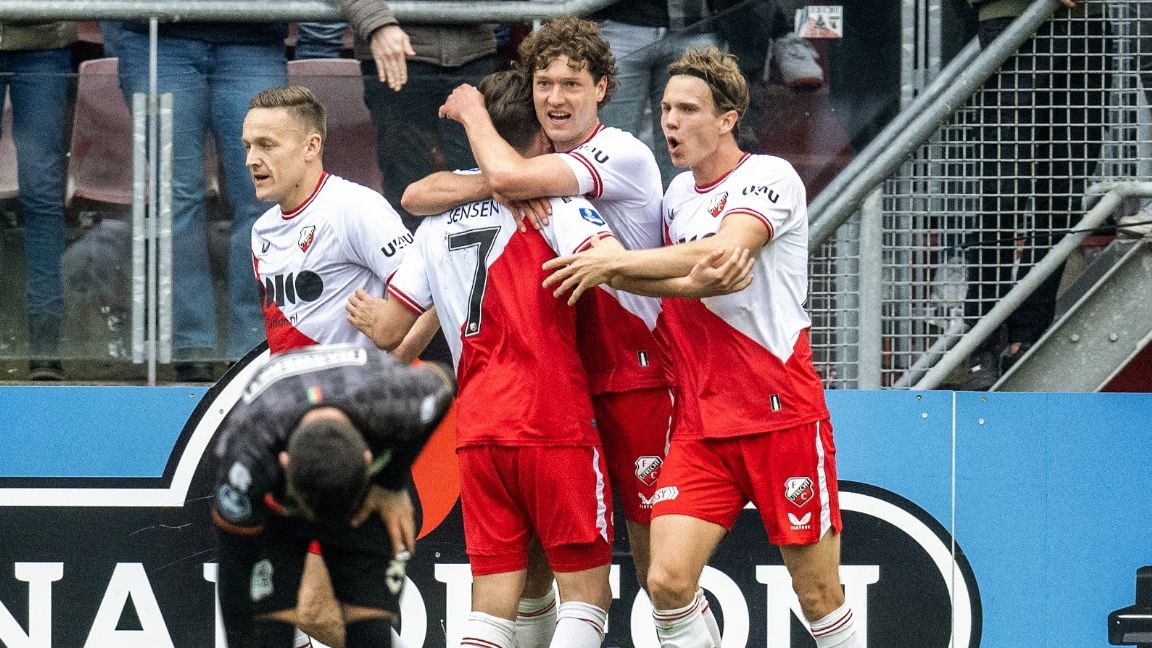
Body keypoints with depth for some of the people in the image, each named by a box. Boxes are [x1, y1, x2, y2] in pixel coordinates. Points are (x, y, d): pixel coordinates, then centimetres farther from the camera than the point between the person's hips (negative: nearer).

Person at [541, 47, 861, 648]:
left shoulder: (770, 177, -10)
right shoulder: (678, 193, 13)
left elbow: (724, 253, -26)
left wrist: (615, 263, -23)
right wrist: (611, 273, 3)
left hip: (783, 416, -6)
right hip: (701, 427, 6)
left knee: (817, 594, -1)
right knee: (667, 580, -10)